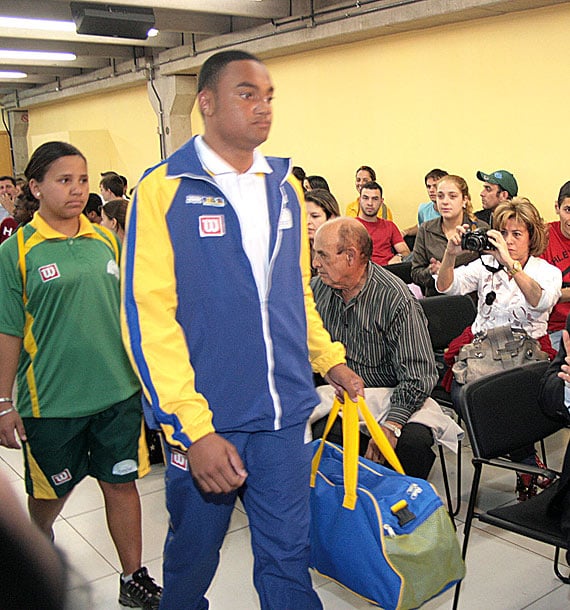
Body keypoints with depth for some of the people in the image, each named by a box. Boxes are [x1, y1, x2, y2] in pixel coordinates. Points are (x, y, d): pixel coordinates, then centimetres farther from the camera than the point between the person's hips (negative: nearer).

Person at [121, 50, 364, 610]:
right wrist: (194, 428, -19)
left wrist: (329, 359, 12)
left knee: (287, 556, 13)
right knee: (193, 557, 17)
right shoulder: (164, 189, -10)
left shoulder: (285, 186, 8)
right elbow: (149, 318, -15)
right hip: (202, 419, -3)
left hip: (284, 414, 4)